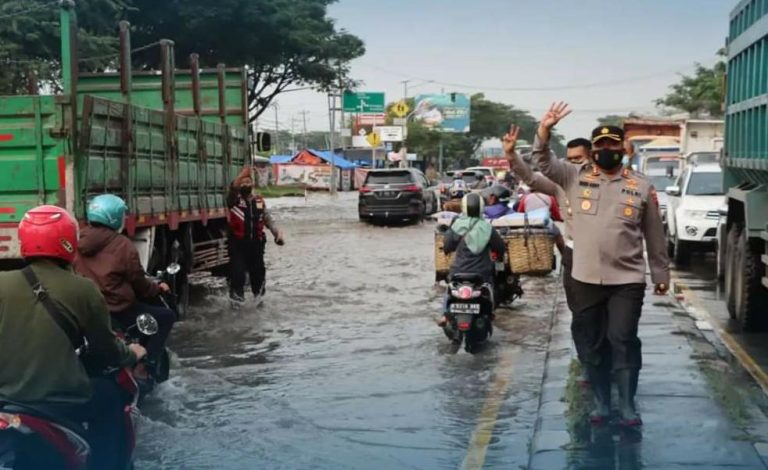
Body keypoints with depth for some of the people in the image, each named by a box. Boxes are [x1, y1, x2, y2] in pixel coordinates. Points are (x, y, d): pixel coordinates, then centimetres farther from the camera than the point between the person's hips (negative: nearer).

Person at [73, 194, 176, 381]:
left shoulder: (79, 242, 5)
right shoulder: (122, 245, -12)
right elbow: (138, 283, -6)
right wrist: (158, 288, 13)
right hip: (117, 311, -7)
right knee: (167, 316, 6)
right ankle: (144, 367, -3)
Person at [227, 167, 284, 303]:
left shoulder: (259, 201, 9)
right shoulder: (234, 200, -4)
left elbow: (268, 219, 10)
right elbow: (233, 188, -26)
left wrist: (277, 232, -4)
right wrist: (242, 174, -36)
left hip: (256, 243, 4)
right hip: (238, 244, -4)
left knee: (258, 271, 16)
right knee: (238, 272, -7)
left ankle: (259, 296, 37)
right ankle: (236, 299, 5)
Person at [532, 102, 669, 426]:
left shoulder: (641, 186, 2)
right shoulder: (576, 177, 4)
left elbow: (655, 236, 7)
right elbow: (543, 163, -5)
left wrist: (661, 275, 9)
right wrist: (544, 130, -23)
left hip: (627, 281, -2)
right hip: (586, 279, 2)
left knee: (623, 341, -3)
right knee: (590, 344, 10)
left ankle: (627, 406, 7)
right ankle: (601, 403, 23)